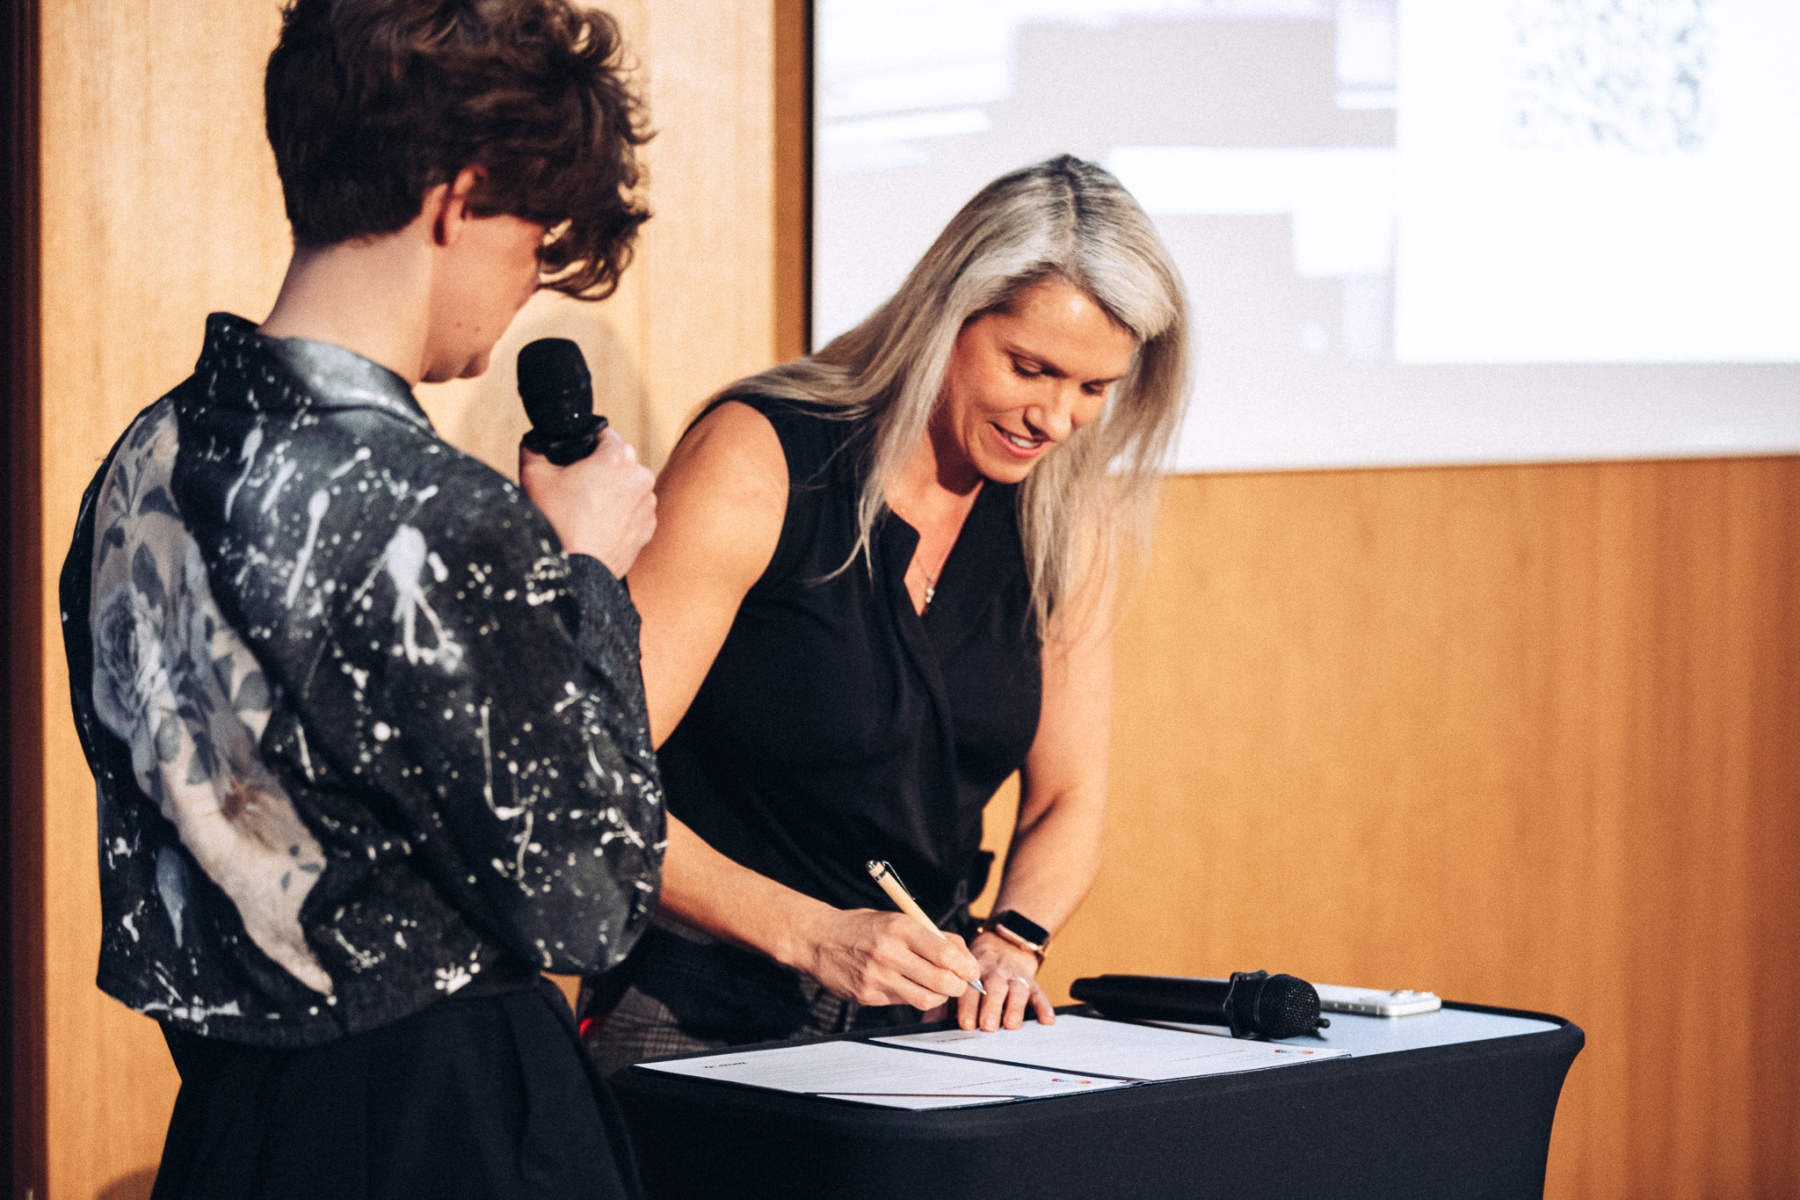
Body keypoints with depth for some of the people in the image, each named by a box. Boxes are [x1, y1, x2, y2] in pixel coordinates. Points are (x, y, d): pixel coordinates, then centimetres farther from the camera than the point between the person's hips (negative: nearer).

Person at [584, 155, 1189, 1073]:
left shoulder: (1064, 515, 6)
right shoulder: (757, 462, -11)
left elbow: (1067, 801, 15)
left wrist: (1009, 942, -6)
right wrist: (811, 933, -23)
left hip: (922, 1024, 5)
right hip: (704, 1023, -5)